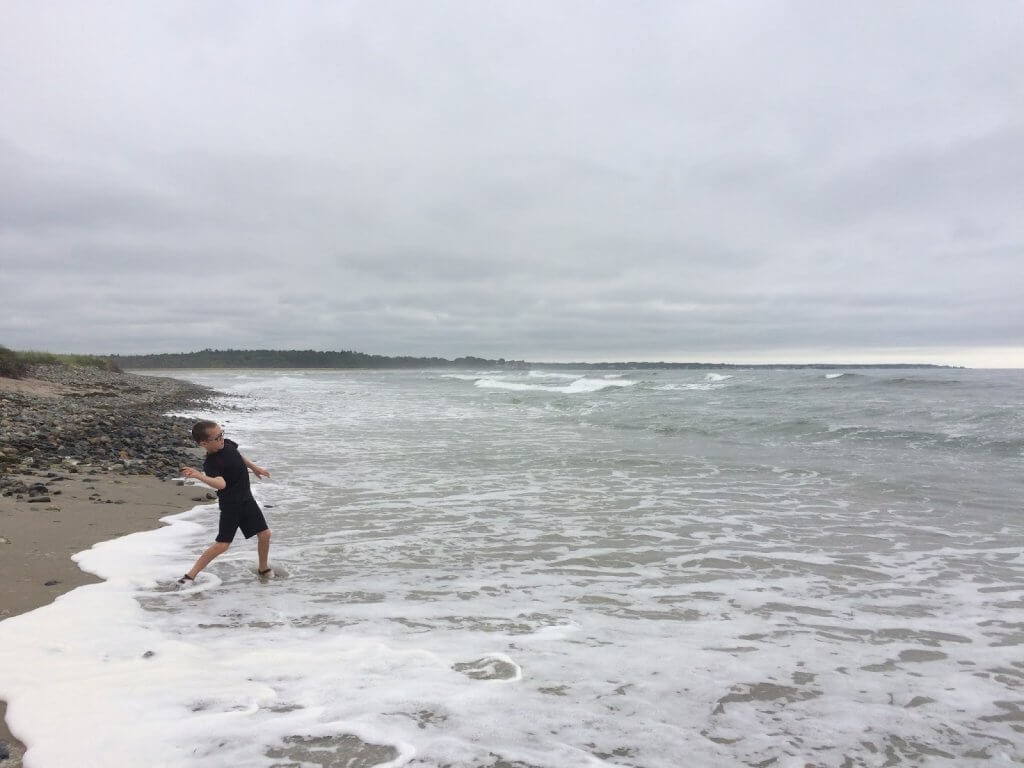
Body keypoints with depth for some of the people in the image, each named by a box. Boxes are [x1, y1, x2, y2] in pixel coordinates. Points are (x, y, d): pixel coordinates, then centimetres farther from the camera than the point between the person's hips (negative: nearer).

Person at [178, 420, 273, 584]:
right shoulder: (211, 463, -25)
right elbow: (221, 484, -43)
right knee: (222, 545, -8)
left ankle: (263, 568, 29)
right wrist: (199, 476, -58)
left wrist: (255, 468, 30)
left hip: (246, 498, 7)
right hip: (230, 505, -7)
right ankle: (190, 575, 6)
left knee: (264, 533, 7)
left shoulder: (227, 444, -3)